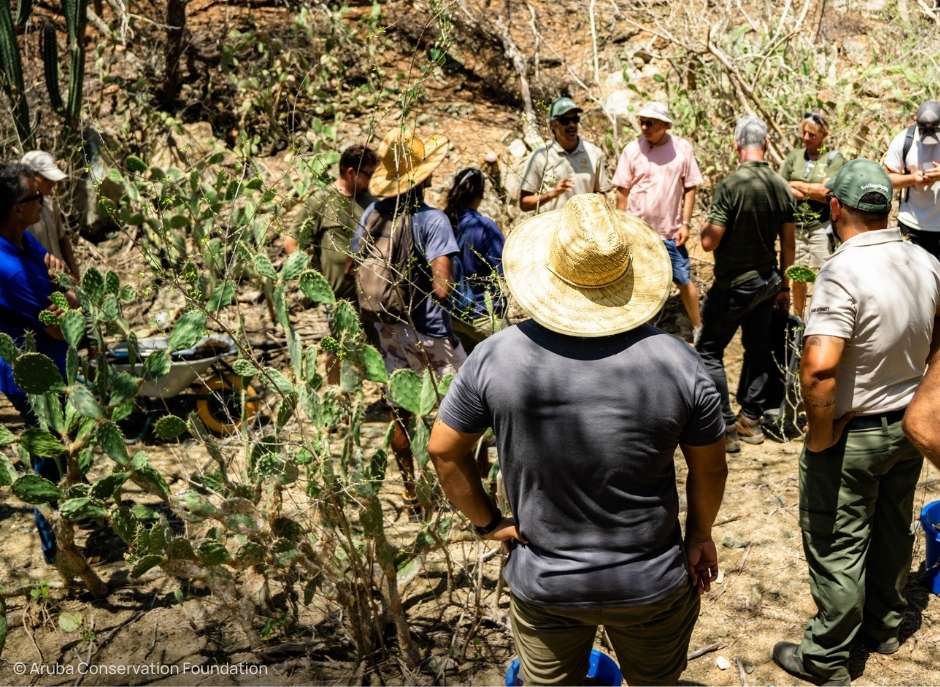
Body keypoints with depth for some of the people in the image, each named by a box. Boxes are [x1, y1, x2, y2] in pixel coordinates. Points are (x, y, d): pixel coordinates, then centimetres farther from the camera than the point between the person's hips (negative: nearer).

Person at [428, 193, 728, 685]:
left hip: (542, 584, 0)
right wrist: (700, 534, 13)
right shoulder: (677, 362, -18)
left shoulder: (495, 357, -18)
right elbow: (710, 468, -5)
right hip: (650, 586, 0)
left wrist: (486, 521, 5)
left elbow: (443, 450, -7)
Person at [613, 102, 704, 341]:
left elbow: (690, 188, 1)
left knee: (685, 280, 7)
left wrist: (685, 224, -4)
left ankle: (698, 329, 23)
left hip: (670, 231, 0)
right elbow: (622, 191, -1)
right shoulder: (632, 149, -5)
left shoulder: (682, 148, -4)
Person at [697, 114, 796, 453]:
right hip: (768, 281, 7)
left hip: (733, 284, -7)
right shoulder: (782, 186, 1)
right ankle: (751, 420, 24)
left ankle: (725, 428, 1)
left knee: (709, 351, 3)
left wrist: (706, 225, 2)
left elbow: (709, 242, -20)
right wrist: (783, 284, 19)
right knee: (758, 348, 16)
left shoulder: (730, 185, -19)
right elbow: (788, 244, 7)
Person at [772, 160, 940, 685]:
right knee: (894, 531, 24)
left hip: (853, 434, -7)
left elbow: (819, 368, -37)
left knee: (837, 549, 8)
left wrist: (820, 436, -23)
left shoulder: (844, 271, -28)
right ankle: (885, 626, 45)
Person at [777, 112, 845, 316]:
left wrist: (796, 186, -5)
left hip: (822, 226, -4)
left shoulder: (833, 158, -3)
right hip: (796, 224, 4)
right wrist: (813, 191, -8)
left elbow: (827, 192, -13)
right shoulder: (794, 156, 8)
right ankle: (798, 318, 28)